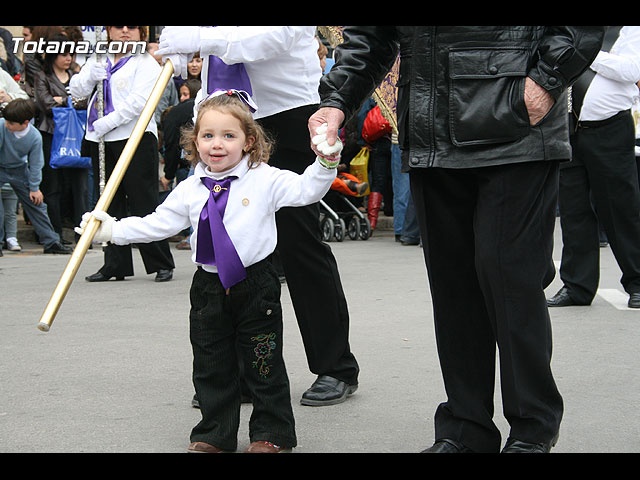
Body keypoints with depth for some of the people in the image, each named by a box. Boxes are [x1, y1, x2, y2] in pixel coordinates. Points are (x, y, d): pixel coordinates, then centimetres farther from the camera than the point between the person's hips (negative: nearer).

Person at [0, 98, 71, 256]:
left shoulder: (35, 137, -21)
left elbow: (35, 164, -8)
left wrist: (34, 188, -3)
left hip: (19, 169, 2)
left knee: (36, 204, 5)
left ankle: (51, 242, 14)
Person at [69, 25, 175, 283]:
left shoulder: (146, 63, 0)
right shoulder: (98, 60, 19)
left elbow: (138, 101, -13)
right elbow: (77, 90, 11)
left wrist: (106, 123, -17)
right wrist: (90, 76, -10)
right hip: (101, 141, 6)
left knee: (144, 203, -6)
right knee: (110, 204, 8)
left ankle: (162, 264, 1)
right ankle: (115, 264, 14)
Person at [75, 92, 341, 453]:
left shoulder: (265, 180, -6)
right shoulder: (189, 190, 5)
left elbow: (305, 190, -10)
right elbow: (159, 223, 12)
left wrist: (325, 163, -27)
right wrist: (113, 229, 8)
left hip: (256, 286, -4)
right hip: (209, 286, 4)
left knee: (264, 366, 3)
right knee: (212, 367, 10)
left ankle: (272, 432, 17)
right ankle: (216, 433, 23)